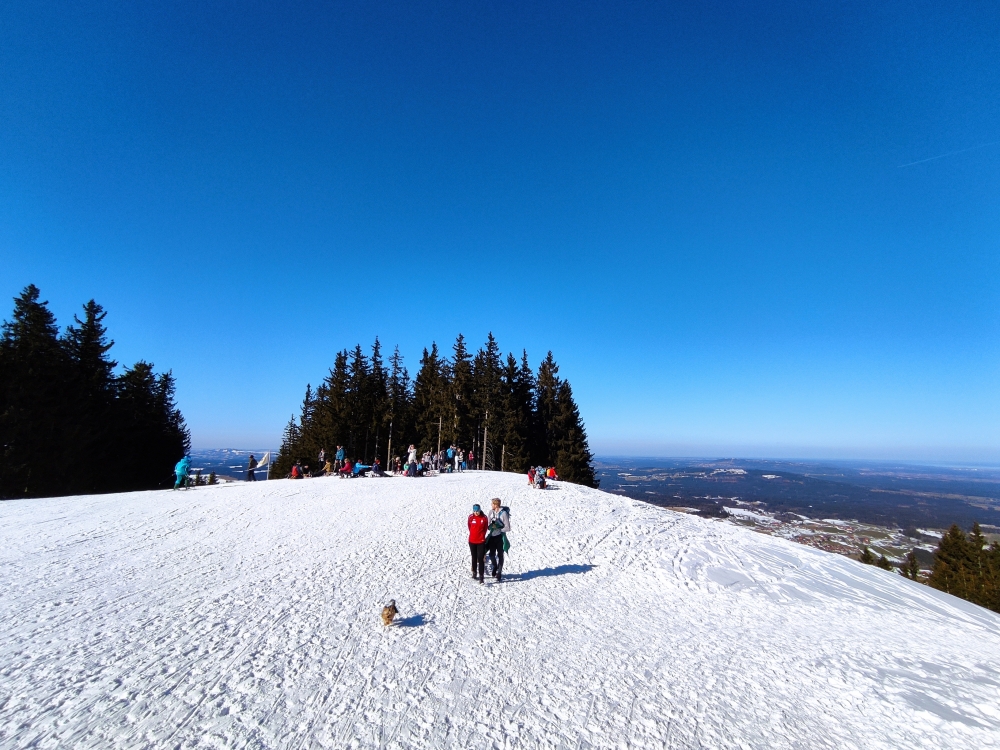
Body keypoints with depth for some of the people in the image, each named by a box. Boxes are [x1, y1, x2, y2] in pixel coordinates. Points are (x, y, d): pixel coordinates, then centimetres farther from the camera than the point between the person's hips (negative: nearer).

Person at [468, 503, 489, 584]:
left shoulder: (484, 518, -8)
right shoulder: (471, 517, -6)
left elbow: (485, 529, 4)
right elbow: (470, 528, 8)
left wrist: (481, 536, 5)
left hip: (481, 541, -2)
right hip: (472, 541, 2)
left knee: (480, 559, -6)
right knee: (474, 557, 16)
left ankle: (481, 576, -4)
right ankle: (474, 572, 32)